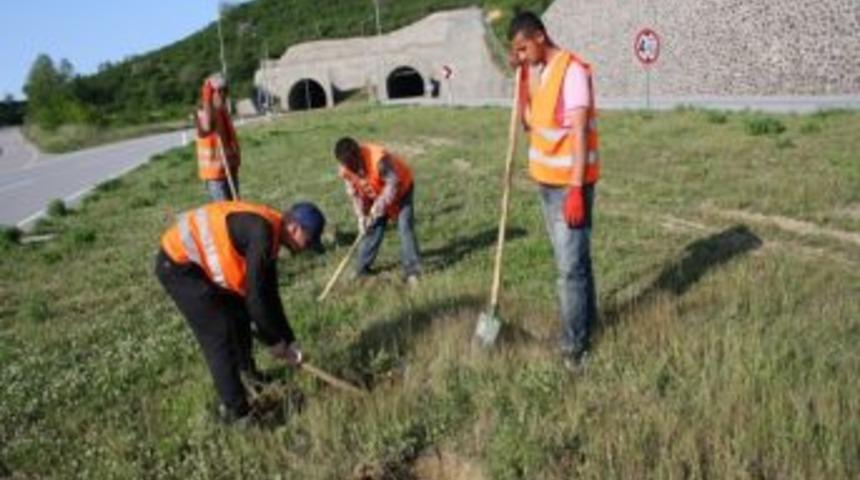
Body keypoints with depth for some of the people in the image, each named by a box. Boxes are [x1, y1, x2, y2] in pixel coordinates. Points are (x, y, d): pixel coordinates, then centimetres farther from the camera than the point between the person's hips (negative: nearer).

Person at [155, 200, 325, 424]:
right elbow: (255, 295, -23)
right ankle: (236, 412, 2)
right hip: (178, 264, -10)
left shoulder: (270, 235, 5)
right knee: (220, 334, -8)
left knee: (239, 314, 20)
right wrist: (273, 340, -10)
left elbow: (269, 293, 12)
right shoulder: (262, 232, -25)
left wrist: (288, 340, 13)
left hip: (199, 261, 10)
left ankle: (247, 371, 43)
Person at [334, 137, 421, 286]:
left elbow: (393, 184, -33)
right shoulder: (346, 171, -19)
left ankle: (412, 271, -8)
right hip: (377, 195, 5)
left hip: (401, 189, -5)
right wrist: (361, 217, -16)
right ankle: (362, 269, 15)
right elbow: (355, 194, -7)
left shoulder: (379, 159, -40)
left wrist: (377, 209, -31)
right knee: (373, 228, 3)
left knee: (405, 227, -13)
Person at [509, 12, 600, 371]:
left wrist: (575, 190, -25)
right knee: (571, 259, 17)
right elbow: (529, 122, 11)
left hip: (569, 183, -8)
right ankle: (586, 323, 30)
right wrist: (522, 76, 2)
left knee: (570, 266, -5)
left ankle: (574, 345, 4)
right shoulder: (536, 71, 10)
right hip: (545, 180, 8)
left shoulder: (573, 71, -16)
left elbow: (579, 133, -21)